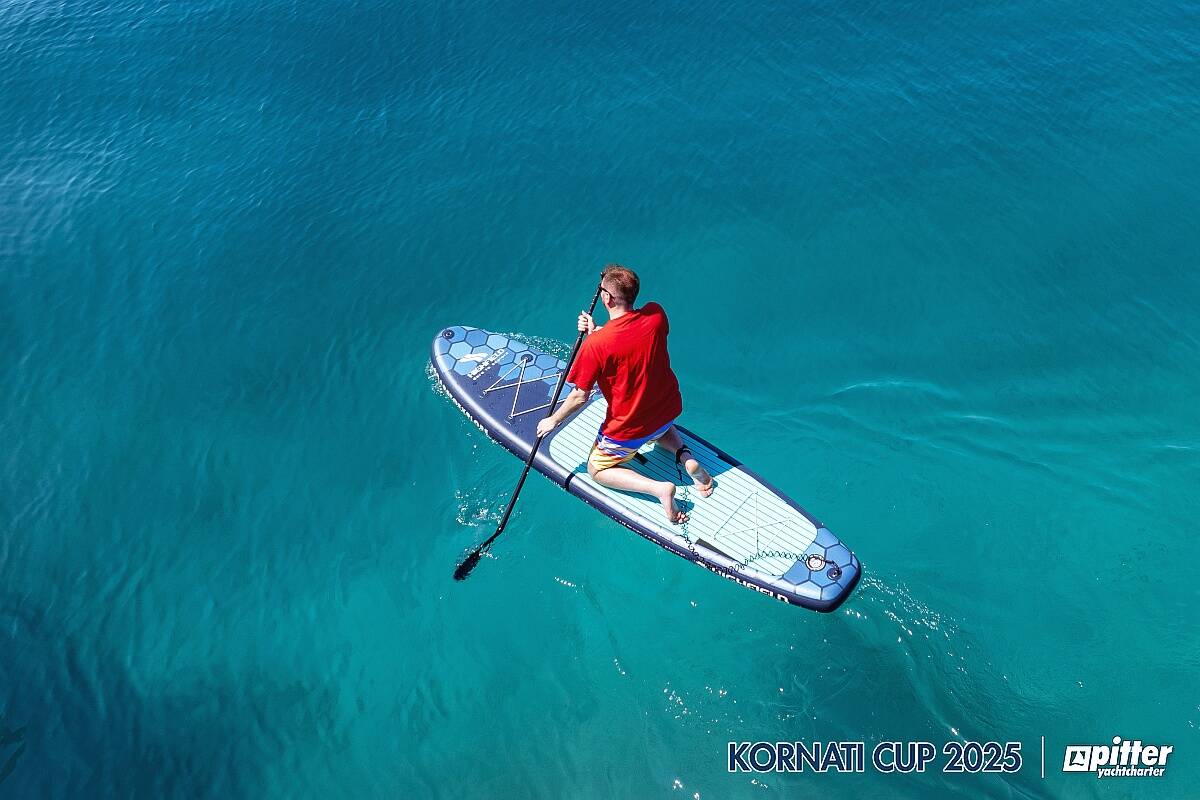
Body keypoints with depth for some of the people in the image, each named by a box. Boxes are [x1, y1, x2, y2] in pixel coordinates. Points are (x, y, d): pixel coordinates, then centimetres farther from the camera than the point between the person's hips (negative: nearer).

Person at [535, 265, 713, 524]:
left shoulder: (595, 344, -29)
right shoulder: (657, 314, -15)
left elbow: (580, 397, -18)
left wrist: (553, 420, -1)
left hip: (628, 429, -6)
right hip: (669, 411, 6)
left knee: (596, 470, 20)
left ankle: (658, 488, -5)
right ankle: (684, 455, 10)